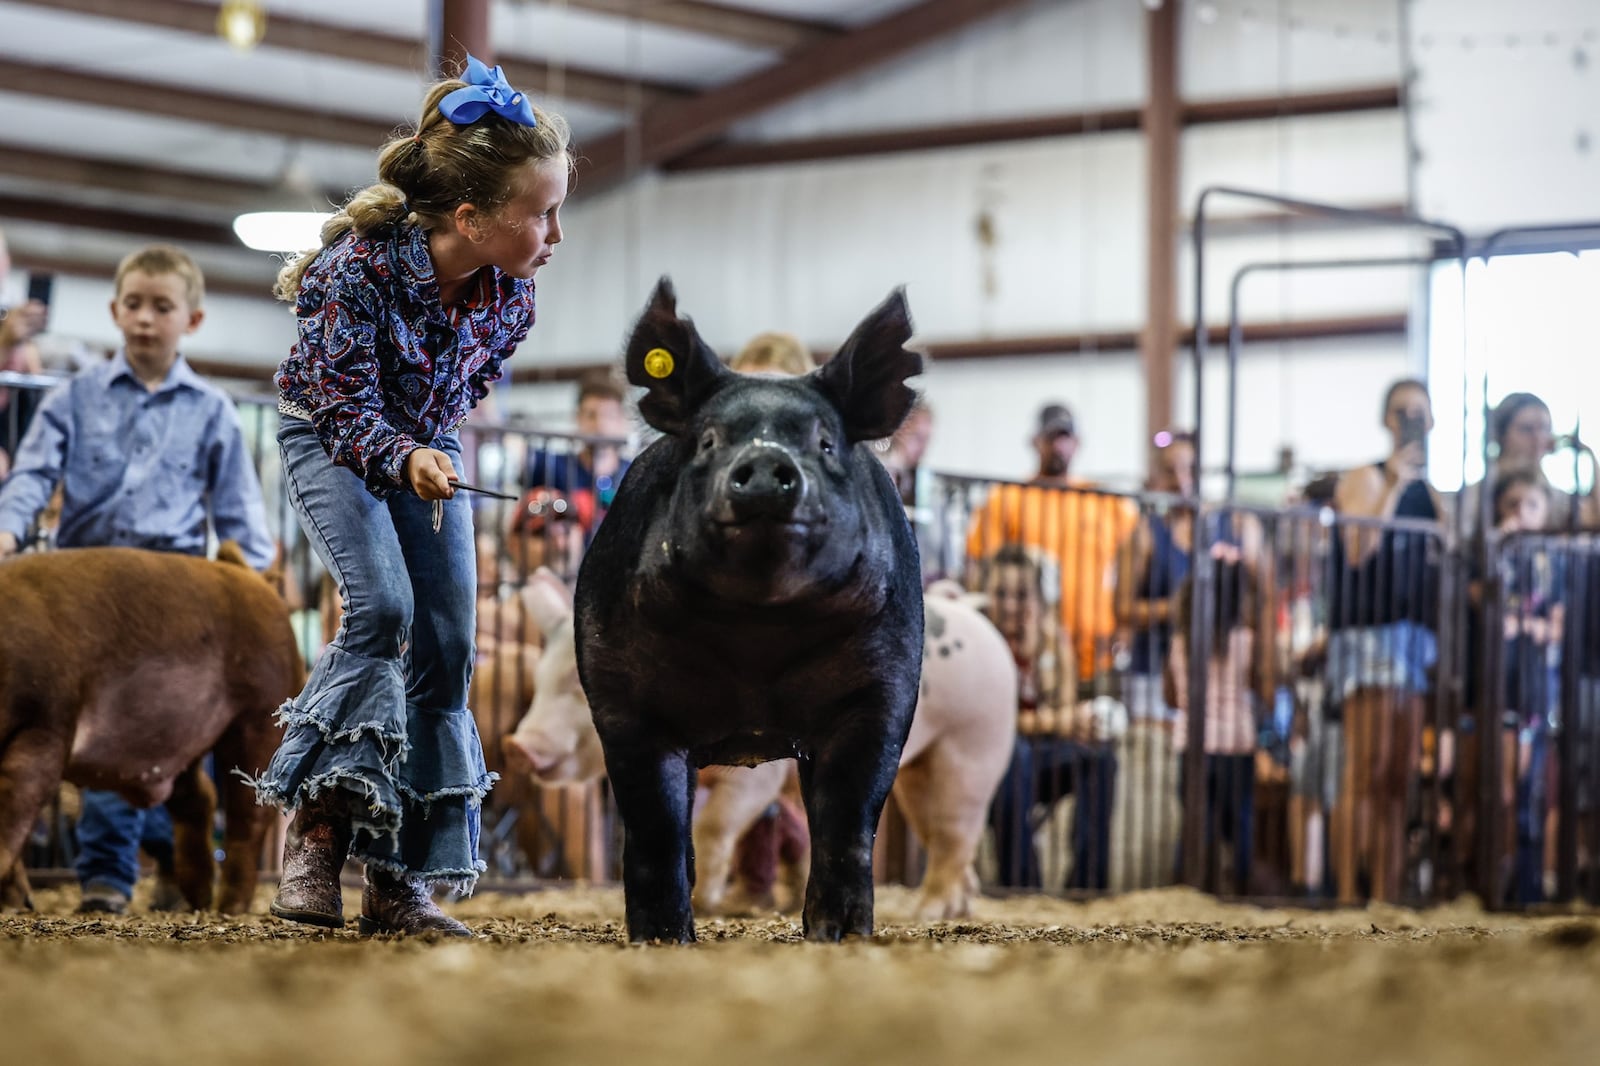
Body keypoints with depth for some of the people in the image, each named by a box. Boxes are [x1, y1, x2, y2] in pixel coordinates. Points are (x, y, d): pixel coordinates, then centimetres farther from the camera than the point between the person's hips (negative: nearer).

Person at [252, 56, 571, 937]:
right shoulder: (360, 267, -35)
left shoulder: (512, 286, -18)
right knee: (382, 606, -28)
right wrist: (405, 460, -49)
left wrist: (436, 443, 10)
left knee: (447, 649, -5)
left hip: (427, 443, 5)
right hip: (329, 436, -5)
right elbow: (346, 410, -31)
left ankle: (399, 882, -2)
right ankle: (315, 827, -22)